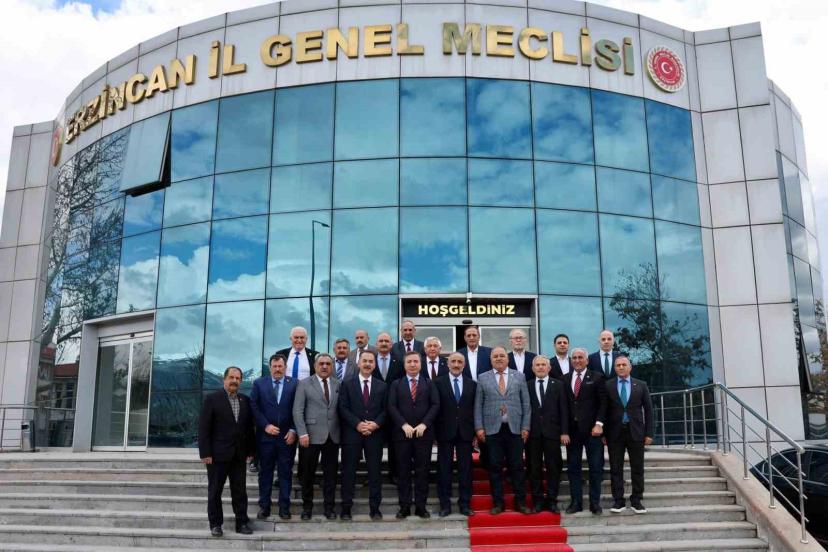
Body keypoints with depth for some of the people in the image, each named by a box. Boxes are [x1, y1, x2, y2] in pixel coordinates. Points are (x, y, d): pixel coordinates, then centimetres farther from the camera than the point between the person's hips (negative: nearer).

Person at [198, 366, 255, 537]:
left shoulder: (245, 401, 8)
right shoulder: (212, 399, -6)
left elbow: (249, 427, 11)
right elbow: (203, 428, -8)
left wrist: (250, 450, 7)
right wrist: (205, 453, -13)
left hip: (239, 455, 4)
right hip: (217, 454, -4)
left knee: (240, 490, 7)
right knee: (215, 491, 6)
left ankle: (242, 522, 15)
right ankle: (215, 524, 16)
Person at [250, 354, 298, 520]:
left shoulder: (294, 384, 2)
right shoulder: (259, 383, 4)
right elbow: (254, 407, -1)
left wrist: (293, 430, -7)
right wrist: (266, 426, -9)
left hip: (287, 436, 0)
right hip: (265, 435, 1)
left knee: (286, 472, 5)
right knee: (265, 472, 8)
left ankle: (284, 507, 12)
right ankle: (264, 506, 17)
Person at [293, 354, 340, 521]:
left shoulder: (338, 384, 9)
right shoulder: (304, 384, 1)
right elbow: (297, 411, -4)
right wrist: (302, 433, -13)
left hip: (333, 436, 2)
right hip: (311, 436, -2)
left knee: (330, 474, 7)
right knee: (308, 474, 7)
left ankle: (329, 507, 18)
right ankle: (307, 507, 21)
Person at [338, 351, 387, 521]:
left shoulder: (382, 386, 10)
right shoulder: (347, 384, 5)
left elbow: (385, 410, 5)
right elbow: (343, 408, -3)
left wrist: (375, 424, -12)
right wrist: (357, 424, -14)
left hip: (375, 434, 2)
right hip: (352, 433, -1)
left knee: (375, 472, 4)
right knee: (348, 472, 2)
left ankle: (375, 508, 12)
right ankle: (346, 508, 11)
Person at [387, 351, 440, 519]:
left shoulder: (429, 384, 10)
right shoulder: (396, 384, 9)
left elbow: (435, 405, 0)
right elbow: (392, 407, 0)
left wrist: (424, 424, -11)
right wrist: (404, 425, -12)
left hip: (424, 433, 0)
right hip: (402, 433, 0)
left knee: (422, 471, 2)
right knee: (403, 471, 2)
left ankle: (421, 506, 9)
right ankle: (404, 506, 8)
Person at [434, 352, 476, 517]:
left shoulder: (472, 384, 8)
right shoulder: (438, 383, 1)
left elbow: (475, 409, 7)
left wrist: (475, 432, 2)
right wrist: (435, 431, -6)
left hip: (465, 432, 2)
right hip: (445, 432, -2)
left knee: (465, 469, 5)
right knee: (444, 469, 4)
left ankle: (464, 504, 13)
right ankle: (445, 504, 12)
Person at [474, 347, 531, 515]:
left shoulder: (519, 376, 9)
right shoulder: (483, 378, 7)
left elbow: (525, 403, 7)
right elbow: (478, 405, 5)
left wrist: (525, 426, 0)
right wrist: (479, 427, -3)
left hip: (515, 429, 0)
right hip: (492, 429, 0)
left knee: (517, 466, 4)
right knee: (495, 467, 3)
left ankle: (520, 502, 13)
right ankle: (497, 503, 11)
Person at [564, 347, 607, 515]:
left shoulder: (596, 377, 2)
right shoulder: (565, 379, 10)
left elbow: (603, 402, -2)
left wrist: (599, 424, -12)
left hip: (592, 429, -2)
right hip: (572, 430, 3)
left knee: (595, 467, 3)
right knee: (573, 467, 6)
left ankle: (595, 502, 11)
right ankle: (576, 502, 13)